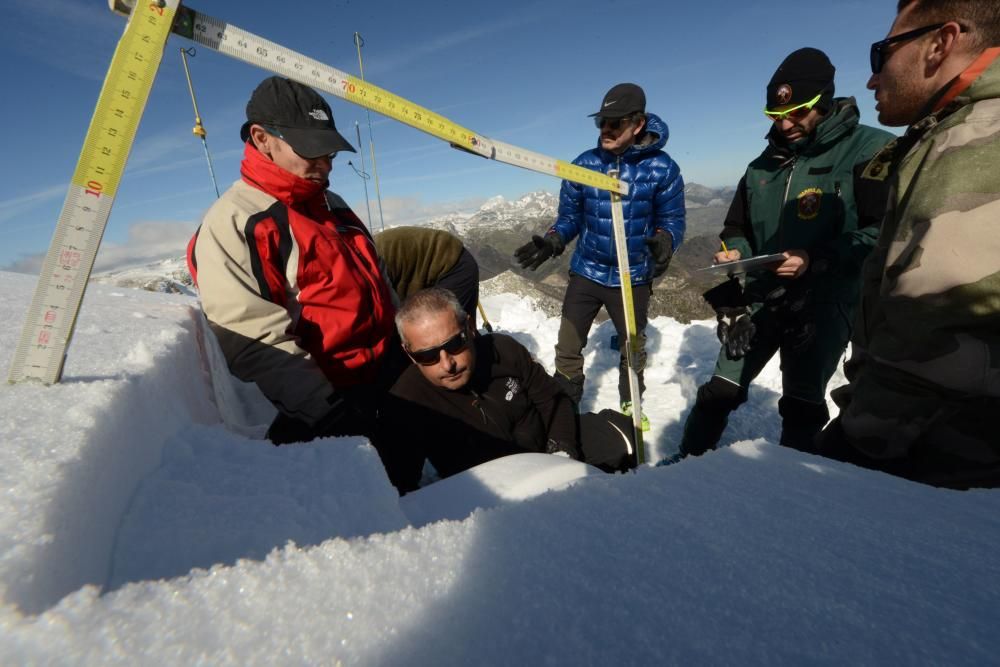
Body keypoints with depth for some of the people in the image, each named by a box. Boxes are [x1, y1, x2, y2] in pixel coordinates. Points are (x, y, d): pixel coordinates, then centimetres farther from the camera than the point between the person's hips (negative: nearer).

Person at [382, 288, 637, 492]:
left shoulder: (505, 349, -18)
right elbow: (399, 486, -15)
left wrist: (561, 448, -15)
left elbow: (552, 400, -2)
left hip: (548, 447, 3)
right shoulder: (404, 406, -26)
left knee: (617, 432, -7)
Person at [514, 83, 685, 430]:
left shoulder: (661, 168, -9)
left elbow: (672, 219, -4)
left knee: (633, 348, 18)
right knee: (568, 348, 4)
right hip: (585, 272, 1)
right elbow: (570, 217, 1)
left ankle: (631, 407, 44)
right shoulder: (584, 164, -4)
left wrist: (664, 241, -27)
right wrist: (551, 242, -18)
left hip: (632, 278, 0)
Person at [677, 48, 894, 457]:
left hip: (825, 301, -4)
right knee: (722, 389, 6)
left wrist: (818, 261, -25)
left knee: (802, 403, 4)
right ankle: (688, 459, 19)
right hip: (760, 299, 4)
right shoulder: (763, 165, 11)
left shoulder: (869, 150, -6)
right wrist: (732, 253, -5)